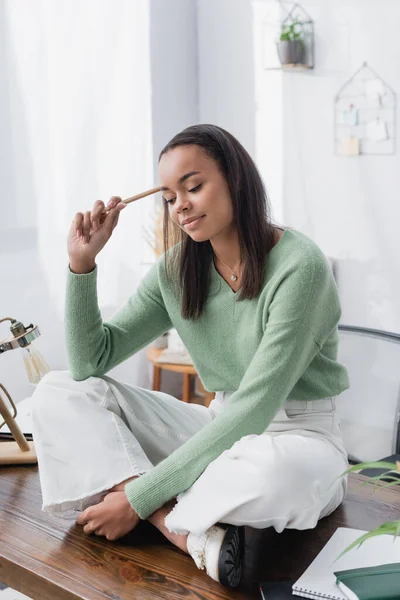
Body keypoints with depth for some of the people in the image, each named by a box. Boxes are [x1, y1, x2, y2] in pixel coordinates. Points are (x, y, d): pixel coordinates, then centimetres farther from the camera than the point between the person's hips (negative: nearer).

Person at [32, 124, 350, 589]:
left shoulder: (298, 267, -20)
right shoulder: (176, 269, 0)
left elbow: (254, 410, -24)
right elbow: (90, 362, 0)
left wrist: (140, 497, -23)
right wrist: (82, 262, -12)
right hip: (220, 429, 7)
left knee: (272, 470, -44)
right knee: (58, 393, -8)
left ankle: (159, 516, -15)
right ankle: (190, 535, -26)